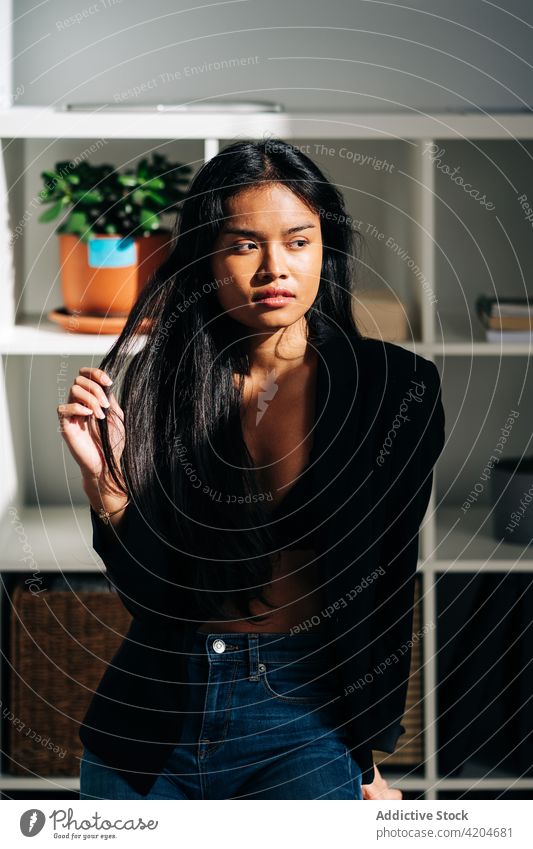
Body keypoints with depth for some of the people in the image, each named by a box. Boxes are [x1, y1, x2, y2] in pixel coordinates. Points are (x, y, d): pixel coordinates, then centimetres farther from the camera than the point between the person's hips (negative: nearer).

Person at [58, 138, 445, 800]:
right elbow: (149, 595, -3)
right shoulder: (161, 380, -2)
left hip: (306, 716, -2)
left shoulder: (396, 385, -5)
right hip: (156, 708, 2)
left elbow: (389, 584, -1)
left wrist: (371, 763, -1)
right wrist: (106, 481, -18)